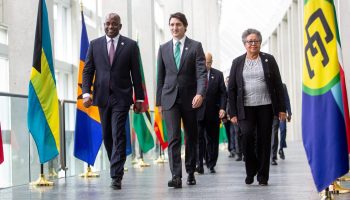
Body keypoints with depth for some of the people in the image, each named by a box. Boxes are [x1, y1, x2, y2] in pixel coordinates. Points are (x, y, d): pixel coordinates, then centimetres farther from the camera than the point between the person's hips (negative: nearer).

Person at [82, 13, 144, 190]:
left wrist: (139, 98, 1)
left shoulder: (130, 45, 3)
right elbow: (87, 70, 6)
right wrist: (86, 92, -8)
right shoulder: (94, 44, 8)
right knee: (107, 135, 10)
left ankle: (116, 177, -11)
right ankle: (116, 167, 27)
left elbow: (136, 74, 3)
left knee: (118, 135, -10)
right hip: (102, 96, 3)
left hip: (121, 96, -3)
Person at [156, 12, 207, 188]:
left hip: (190, 99, -1)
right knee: (173, 138, -10)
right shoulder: (164, 48, 9)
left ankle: (190, 172, 25)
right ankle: (176, 176, -14)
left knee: (191, 138, 11)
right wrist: (159, 101, 9)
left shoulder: (195, 46, 0)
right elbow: (161, 76, 12)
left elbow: (201, 73, -9)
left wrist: (200, 93, -25)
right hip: (170, 98, 1)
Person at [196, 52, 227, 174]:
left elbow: (223, 93, 6)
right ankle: (199, 165, -5)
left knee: (212, 139, 7)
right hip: (197, 112, -2)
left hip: (213, 113, 2)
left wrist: (222, 108, -6)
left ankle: (211, 165, 15)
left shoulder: (218, 75, 9)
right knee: (198, 138, -7)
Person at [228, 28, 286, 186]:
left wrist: (281, 108, 0)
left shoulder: (269, 60, 8)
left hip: (265, 106, 1)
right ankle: (250, 171, 2)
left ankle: (263, 176, 10)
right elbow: (231, 89, 7)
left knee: (264, 140, 0)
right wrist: (233, 113, -1)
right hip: (245, 108, 0)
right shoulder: (237, 62, 8)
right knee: (247, 135, -18)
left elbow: (278, 85, 7)